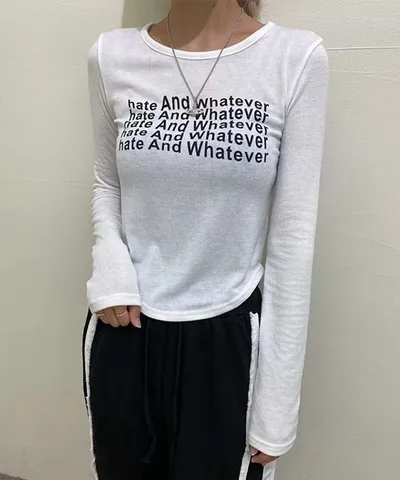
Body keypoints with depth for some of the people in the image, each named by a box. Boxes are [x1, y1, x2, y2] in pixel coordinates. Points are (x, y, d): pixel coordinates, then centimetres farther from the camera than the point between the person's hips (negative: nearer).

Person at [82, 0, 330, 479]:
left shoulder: (298, 58, -10)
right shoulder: (110, 56, -3)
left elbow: (293, 236, -9)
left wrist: (278, 401, -7)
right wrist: (110, 270, -10)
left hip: (227, 336, -2)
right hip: (124, 334, 3)